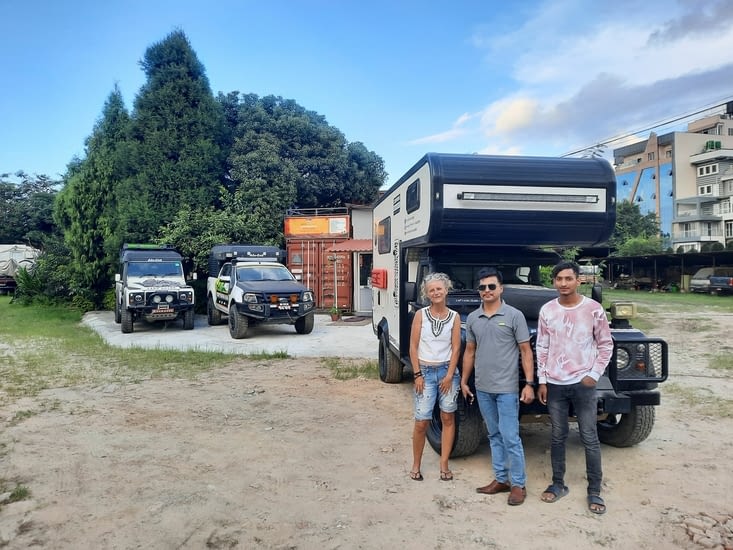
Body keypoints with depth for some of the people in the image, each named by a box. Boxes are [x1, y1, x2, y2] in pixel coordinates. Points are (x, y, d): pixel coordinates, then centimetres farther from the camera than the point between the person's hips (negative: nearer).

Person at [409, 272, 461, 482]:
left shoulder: (454, 317, 0)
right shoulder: (420, 314, -3)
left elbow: (455, 348, -1)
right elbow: (413, 347, -2)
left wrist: (449, 375, -8)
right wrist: (417, 374, -7)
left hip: (447, 371, 1)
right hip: (425, 371, -1)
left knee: (448, 418, 7)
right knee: (422, 421, -1)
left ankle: (444, 465, 19)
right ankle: (416, 465, 16)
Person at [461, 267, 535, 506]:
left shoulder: (514, 315, -7)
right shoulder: (472, 318, 6)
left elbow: (525, 351, -6)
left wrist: (529, 383, -12)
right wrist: (464, 381, 11)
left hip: (507, 388, -5)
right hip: (482, 388, 5)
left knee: (510, 437, -2)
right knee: (494, 436, 15)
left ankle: (518, 484, 12)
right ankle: (501, 479, 26)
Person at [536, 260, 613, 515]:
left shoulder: (593, 309, -6)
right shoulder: (547, 310, 1)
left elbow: (605, 345, 2)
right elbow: (542, 348, 5)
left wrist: (594, 374, -7)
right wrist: (541, 381, 2)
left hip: (583, 384, -2)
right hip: (555, 385, 2)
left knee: (589, 439, 5)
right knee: (558, 437, 12)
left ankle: (594, 491, 17)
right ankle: (558, 484, 26)